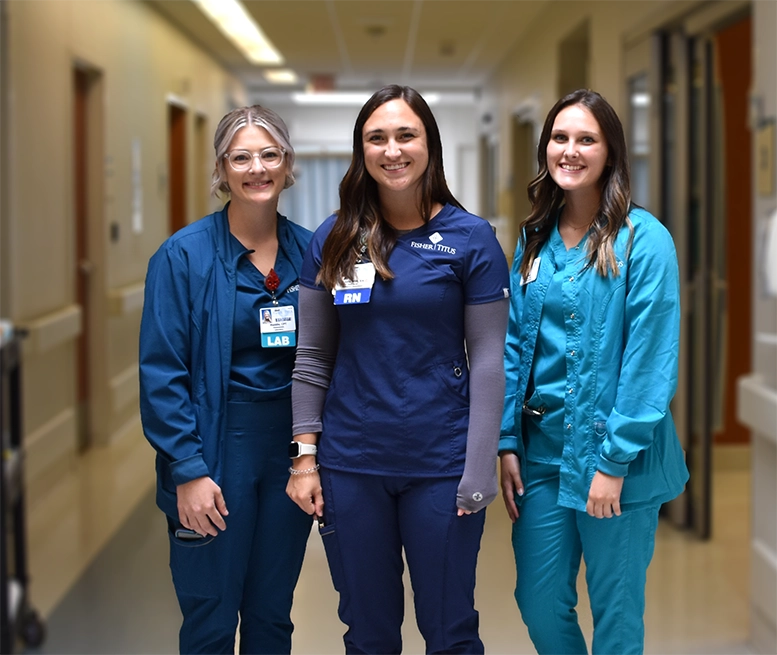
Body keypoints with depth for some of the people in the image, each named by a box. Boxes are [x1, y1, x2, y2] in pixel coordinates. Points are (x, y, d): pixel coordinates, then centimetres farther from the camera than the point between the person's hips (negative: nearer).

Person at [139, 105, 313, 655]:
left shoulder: (308, 251, 3)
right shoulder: (184, 255, -9)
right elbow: (162, 371, -11)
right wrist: (188, 470, -15)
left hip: (290, 450, 4)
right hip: (218, 451, -4)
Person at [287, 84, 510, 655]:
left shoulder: (470, 238, -4)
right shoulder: (334, 239, 3)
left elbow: (488, 360, -5)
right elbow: (313, 355, 6)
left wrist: (479, 472, -9)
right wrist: (305, 456, 1)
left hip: (440, 465, -2)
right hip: (352, 465, 2)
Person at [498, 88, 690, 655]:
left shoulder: (643, 239, -11)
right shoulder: (535, 241, 7)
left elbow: (651, 358, -15)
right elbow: (515, 346, 9)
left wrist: (615, 461, -17)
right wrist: (508, 443, 2)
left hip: (614, 456, -5)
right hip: (541, 449, 5)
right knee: (539, 605, 12)